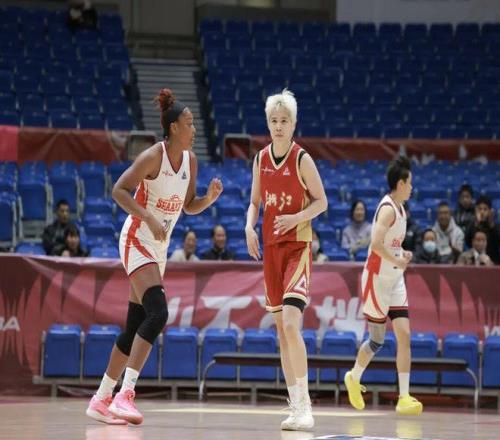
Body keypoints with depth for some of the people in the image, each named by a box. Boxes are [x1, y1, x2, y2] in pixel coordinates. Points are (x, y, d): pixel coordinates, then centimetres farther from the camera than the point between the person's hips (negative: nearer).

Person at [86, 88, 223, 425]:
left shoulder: (190, 160, 6)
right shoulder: (153, 157, -16)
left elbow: (189, 206, 15)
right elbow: (119, 190, -18)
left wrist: (210, 198, -5)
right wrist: (149, 218, -27)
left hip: (159, 247, 8)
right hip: (137, 241, -8)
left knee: (136, 325, 8)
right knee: (157, 313, -24)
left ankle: (102, 400, 15)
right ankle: (125, 394, -27)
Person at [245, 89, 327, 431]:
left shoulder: (302, 159, -9)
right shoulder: (261, 159, 7)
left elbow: (321, 201, -5)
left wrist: (296, 217, -21)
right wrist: (250, 227, -3)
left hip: (298, 246, -6)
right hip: (271, 246, 6)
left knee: (290, 323, -18)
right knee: (280, 327, 6)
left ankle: (304, 405, -14)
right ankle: (296, 406, 11)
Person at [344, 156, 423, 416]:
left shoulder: (399, 208, 11)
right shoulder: (388, 209, -17)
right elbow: (376, 243, -30)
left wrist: (403, 255, 7)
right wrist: (397, 261, -20)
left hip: (395, 281, 8)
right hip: (377, 280, -8)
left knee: (404, 334, -4)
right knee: (377, 340, 2)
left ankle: (404, 397, -5)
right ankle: (354, 378, 27)